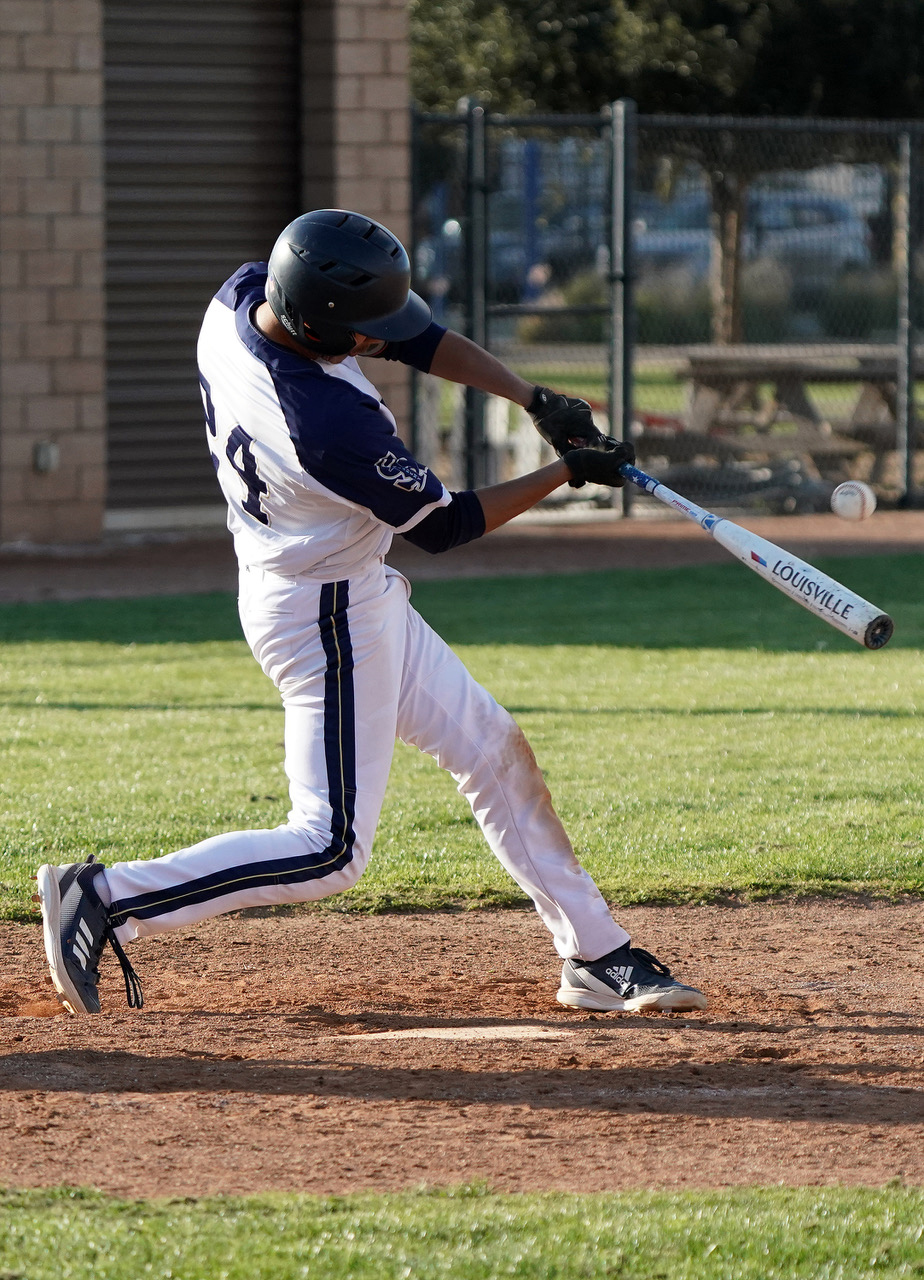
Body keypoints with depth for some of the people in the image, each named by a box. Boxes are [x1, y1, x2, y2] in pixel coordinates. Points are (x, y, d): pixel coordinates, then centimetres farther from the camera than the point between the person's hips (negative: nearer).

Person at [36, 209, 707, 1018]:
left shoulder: (241, 297, -11)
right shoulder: (329, 422, -35)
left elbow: (415, 336, 2)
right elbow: (441, 526, -18)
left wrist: (533, 399, -6)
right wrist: (567, 472, -9)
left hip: (354, 596, 10)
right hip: (326, 615, -10)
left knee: (492, 750, 17)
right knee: (330, 852, -6)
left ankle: (597, 956, 25)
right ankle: (107, 902, -4)